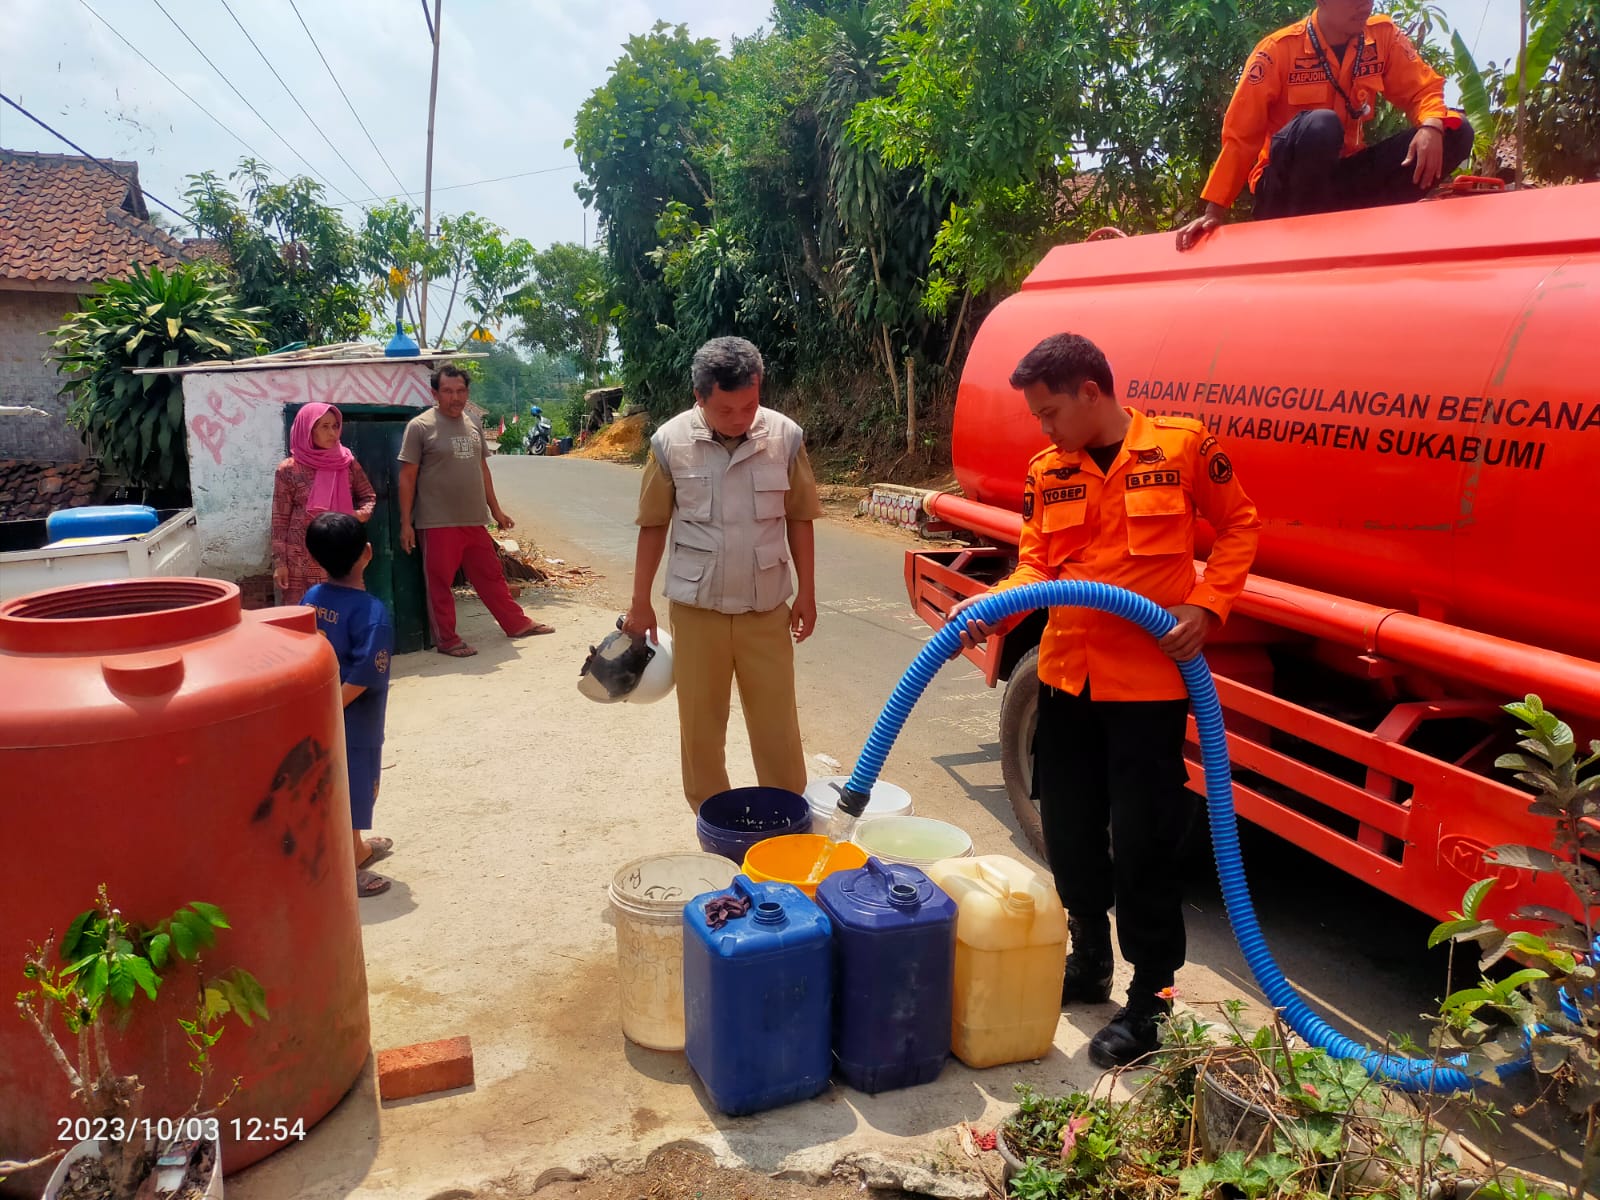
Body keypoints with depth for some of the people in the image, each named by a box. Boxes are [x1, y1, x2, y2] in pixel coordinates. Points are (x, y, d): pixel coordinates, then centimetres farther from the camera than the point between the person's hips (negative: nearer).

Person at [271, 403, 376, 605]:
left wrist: (360, 514, -9)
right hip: (301, 560, -2)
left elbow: (369, 496, 14)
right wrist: (279, 562, -5)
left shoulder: (347, 463, 3)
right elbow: (280, 520, -1)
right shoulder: (289, 470, -4)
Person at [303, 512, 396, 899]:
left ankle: (357, 849, 43)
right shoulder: (371, 611, -24)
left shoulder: (311, 599, -1)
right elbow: (363, 676, -29)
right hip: (354, 723, -8)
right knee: (353, 791, 7)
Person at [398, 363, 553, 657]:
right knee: (440, 583, 4)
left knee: (491, 576, 16)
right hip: (438, 523, -6)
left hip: (474, 521, 6)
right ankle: (447, 641, 15)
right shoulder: (420, 426, -8)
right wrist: (405, 523, -10)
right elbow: (407, 477, -8)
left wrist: (496, 510, 19)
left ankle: (517, 623, 28)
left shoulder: (473, 425, 11)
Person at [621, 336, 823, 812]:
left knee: (777, 722, 7)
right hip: (697, 607, 0)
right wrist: (640, 602, 3)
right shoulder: (670, 442, -8)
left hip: (766, 606, 0)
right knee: (700, 724, 10)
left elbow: (799, 519, 3)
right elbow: (653, 526, 1)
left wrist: (807, 592, 4)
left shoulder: (785, 436, -6)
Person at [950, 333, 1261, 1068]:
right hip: (1066, 675, 5)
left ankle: (1150, 996, 19)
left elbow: (1238, 525, 3)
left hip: (1150, 678, -4)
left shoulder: (1182, 446, -5)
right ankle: (1089, 960, 36)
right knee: (1069, 829, 14)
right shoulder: (1047, 473, 5)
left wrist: (1206, 605, -9)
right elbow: (1036, 564, 3)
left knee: (1142, 840, 1)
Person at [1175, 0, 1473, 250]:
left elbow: (1423, 89, 0)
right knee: (1320, 126, -36)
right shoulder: (1279, 49, -12)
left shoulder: (1384, 35, 0)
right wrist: (1215, 211, -22)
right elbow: (1241, 136, -14)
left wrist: (1431, 127, -25)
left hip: (1344, 176, 5)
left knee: (1455, 132, -13)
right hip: (1286, 189, -5)